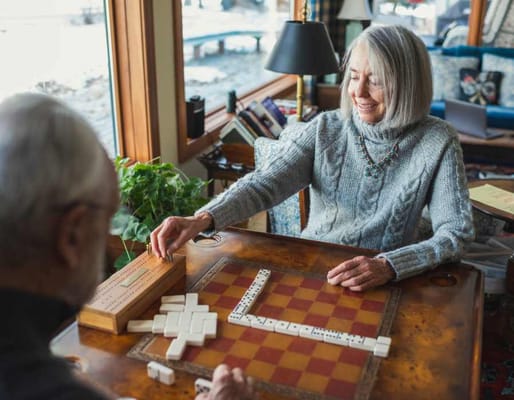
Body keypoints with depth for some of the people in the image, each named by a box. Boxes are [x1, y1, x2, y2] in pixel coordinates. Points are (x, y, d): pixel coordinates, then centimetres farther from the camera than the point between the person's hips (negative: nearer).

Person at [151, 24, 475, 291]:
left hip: (384, 287, -1)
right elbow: (264, 184, -15)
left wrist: (389, 266, -31)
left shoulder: (437, 143, -9)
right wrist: (203, 219, -33)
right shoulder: (325, 129, -4)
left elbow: (456, 232, -13)